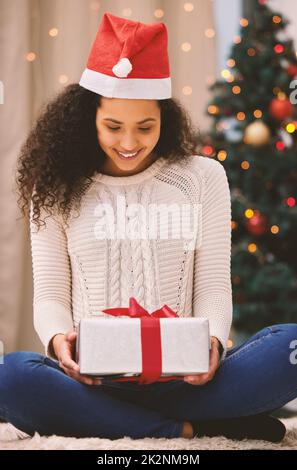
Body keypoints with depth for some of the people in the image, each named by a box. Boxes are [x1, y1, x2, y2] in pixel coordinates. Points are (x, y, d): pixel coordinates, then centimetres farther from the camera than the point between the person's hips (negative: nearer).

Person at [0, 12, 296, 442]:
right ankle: (189, 429, -22)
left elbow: (214, 287, 7)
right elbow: (50, 294, 7)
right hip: (91, 379, 0)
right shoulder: (57, 189, 9)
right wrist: (57, 339, -17)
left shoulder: (203, 178, 10)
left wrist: (212, 343, -16)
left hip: (180, 377, 0)